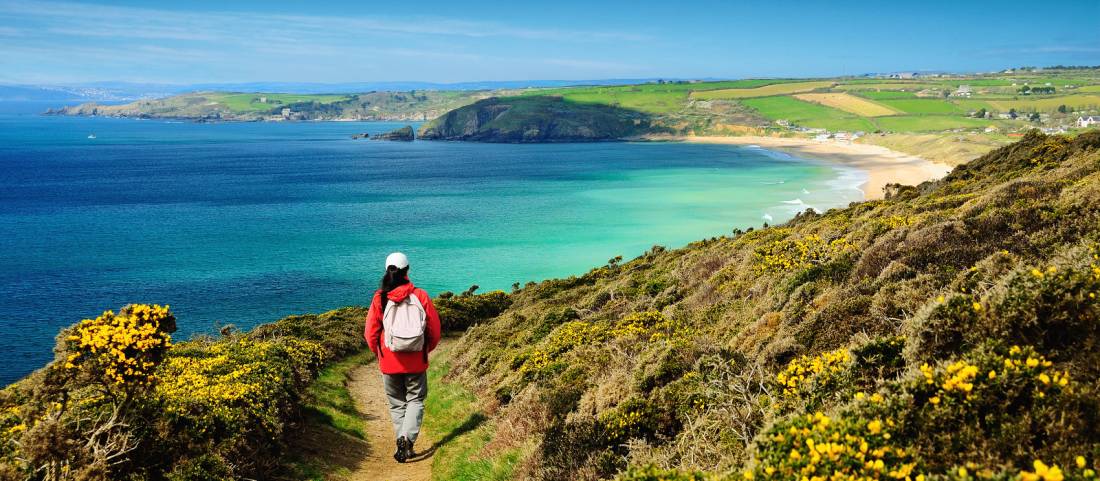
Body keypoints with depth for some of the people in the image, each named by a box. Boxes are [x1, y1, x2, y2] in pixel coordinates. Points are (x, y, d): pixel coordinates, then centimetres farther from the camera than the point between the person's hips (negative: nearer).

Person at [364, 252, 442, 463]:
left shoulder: (380, 298, -6)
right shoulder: (420, 296, -6)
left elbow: (370, 333, -2)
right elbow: (434, 329, -1)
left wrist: (379, 353, 17)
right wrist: (426, 350, 17)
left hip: (389, 362, 0)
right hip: (416, 361, 0)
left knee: (397, 404, 15)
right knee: (415, 400, 10)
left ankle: (401, 441, 8)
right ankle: (408, 439, -8)